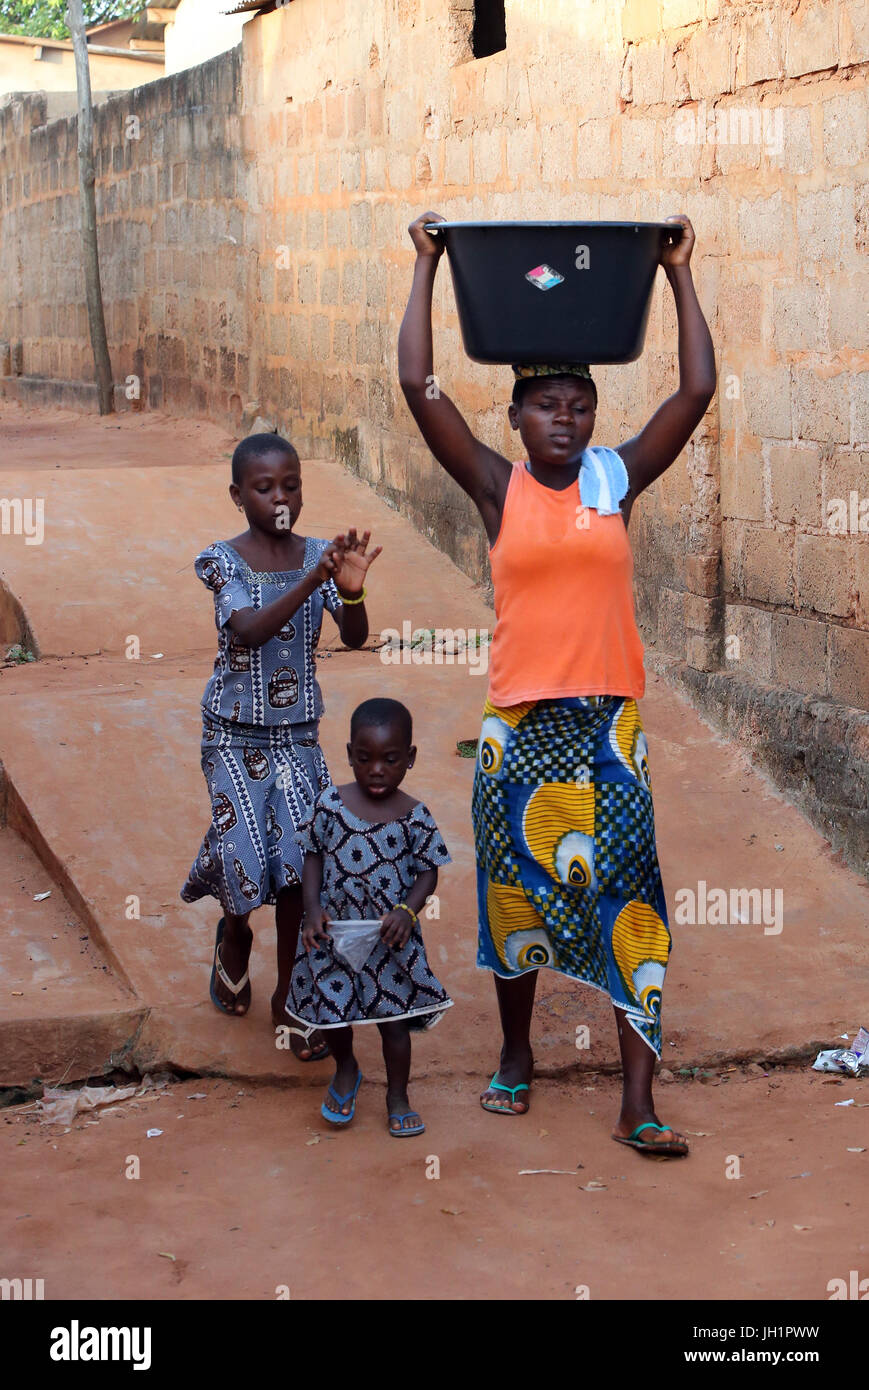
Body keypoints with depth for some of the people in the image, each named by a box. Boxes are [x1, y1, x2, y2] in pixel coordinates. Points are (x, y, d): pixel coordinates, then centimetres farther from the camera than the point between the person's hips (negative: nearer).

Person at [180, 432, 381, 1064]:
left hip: (297, 734, 2)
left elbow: (355, 637, -13)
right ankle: (234, 935, 25)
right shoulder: (224, 560, -9)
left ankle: (287, 995, 10)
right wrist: (312, 581, -39)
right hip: (235, 734, -2)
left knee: (297, 859, -6)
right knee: (244, 852, -11)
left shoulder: (318, 554, -1)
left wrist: (351, 589, -34)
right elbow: (249, 631, -27)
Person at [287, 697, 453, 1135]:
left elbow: (429, 871, -4)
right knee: (334, 1010, 14)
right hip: (333, 932, 1)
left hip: (389, 938, -1)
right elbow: (314, 856, 0)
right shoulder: (330, 803, -9)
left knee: (394, 1020, 8)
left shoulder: (415, 816, -11)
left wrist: (407, 911, -21)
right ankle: (345, 1071, 44)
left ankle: (397, 1096, 29)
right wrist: (313, 909, -12)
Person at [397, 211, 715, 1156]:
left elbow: (697, 391, 0)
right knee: (515, 892, 11)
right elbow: (418, 385, -4)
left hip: (606, 721, 0)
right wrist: (428, 267, -1)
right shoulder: (496, 487, 2)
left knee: (626, 896, -4)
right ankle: (516, 1057, 31)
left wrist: (679, 275, 2)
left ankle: (638, 1103, -1)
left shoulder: (617, 479, 4)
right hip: (518, 723, 0)